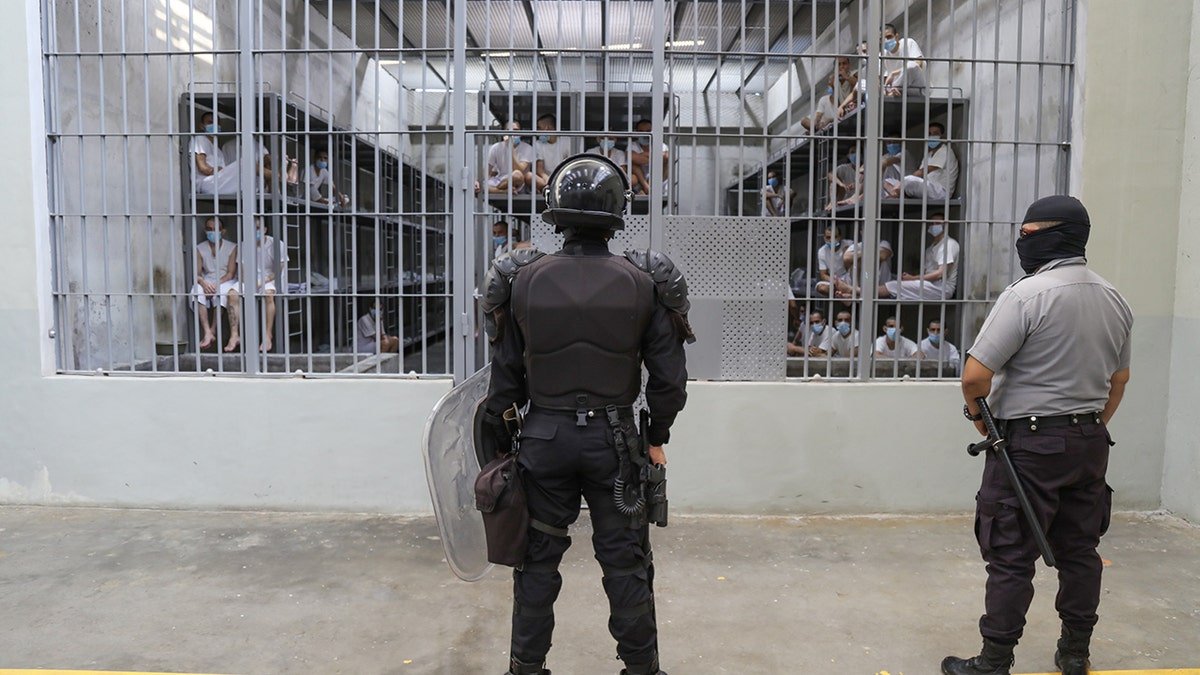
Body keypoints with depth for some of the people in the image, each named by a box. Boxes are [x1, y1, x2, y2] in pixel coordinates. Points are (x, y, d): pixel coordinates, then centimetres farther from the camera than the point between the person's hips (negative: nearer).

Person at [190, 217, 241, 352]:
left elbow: (230, 273, -6)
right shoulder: (200, 248, 8)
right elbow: (196, 273, 0)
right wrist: (204, 283, -23)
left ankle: (212, 331, -31)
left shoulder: (232, 247, 1)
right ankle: (207, 333, -34)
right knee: (197, 293, -31)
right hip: (206, 282, 3)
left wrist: (216, 285, -22)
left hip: (226, 282, -2)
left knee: (220, 293, -37)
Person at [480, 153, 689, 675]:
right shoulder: (643, 283, -7)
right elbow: (669, 376, -4)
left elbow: (505, 375, 0)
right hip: (614, 438, 0)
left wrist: (501, 444, 12)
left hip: (543, 437, 1)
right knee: (625, 561, 13)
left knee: (539, 558, 15)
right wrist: (657, 437, 11)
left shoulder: (523, 280, -6)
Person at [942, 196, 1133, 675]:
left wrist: (976, 412, -2)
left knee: (1011, 557, -1)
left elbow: (975, 374, -21)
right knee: (1079, 551, 16)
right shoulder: (1114, 299, 8)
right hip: (1089, 441, 8)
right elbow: (1120, 378, 18)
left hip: (1030, 442, -8)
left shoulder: (1027, 294, -18)